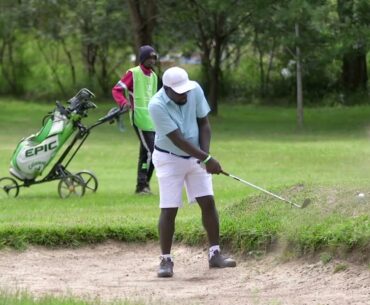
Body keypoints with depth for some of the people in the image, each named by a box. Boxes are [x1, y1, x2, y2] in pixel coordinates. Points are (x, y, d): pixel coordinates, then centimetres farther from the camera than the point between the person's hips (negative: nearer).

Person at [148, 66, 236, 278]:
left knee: (208, 202, -1)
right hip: (169, 159, -4)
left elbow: (204, 123, -3)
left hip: (196, 157, 4)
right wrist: (207, 159, -29)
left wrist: (205, 153, -16)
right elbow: (177, 139, -27)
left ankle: (215, 254, 6)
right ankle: (166, 260, 1)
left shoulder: (195, 90, -13)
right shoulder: (157, 105, -27)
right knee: (169, 209, -7)